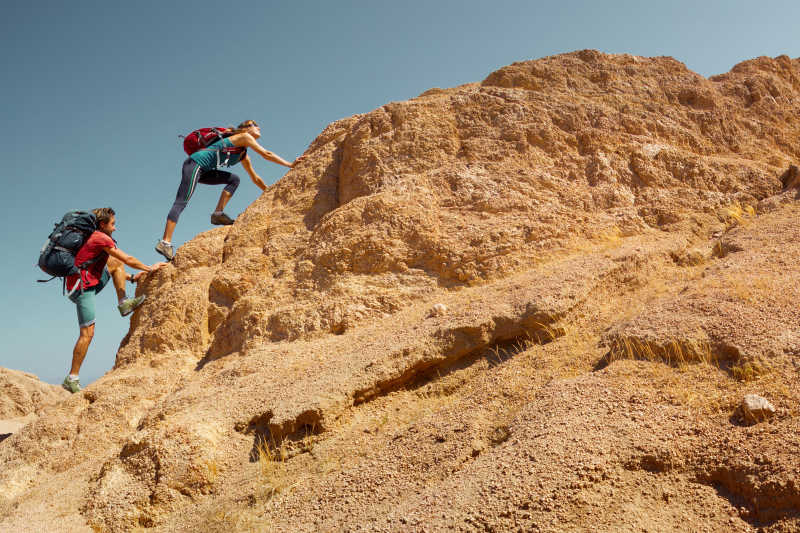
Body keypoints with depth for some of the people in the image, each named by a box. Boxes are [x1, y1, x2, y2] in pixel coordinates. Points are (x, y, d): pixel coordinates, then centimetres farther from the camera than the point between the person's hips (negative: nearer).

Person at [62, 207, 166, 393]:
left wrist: (131, 278, 20)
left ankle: (124, 303, 3)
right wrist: (150, 268, 2)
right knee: (87, 334, -10)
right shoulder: (101, 238, -12)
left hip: (90, 284, 9)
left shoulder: (96, 239, 19)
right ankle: (72, 379, -4)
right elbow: (128, 260, -9)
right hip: (82, 288, -9)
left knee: (115, 263, 13)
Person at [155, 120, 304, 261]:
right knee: (181, 202, -16)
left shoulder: (243, 156, 23)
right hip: (195, 162, -9)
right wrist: (291, 165, -5)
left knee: (234, 179, 7)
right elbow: (266, 154, -6)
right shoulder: (244, 136, 1)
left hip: (203, 170, 9)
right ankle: (165, 242, -22)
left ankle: (218, 213, -3)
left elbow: (255, 178, 30)